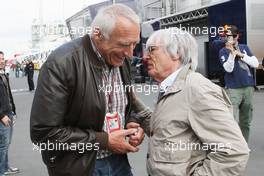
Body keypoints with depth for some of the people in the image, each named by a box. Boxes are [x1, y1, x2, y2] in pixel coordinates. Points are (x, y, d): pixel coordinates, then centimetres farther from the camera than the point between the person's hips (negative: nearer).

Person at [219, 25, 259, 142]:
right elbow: (228, 69, -14)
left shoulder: (244, 48, 11)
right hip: (233, 89, -4)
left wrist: (241, 55, -7)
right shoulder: (223, 51, -1)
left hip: (249, 88, 4)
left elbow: (255, 64, 1)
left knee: (246, 122, 13)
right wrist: (232, 52, -21)